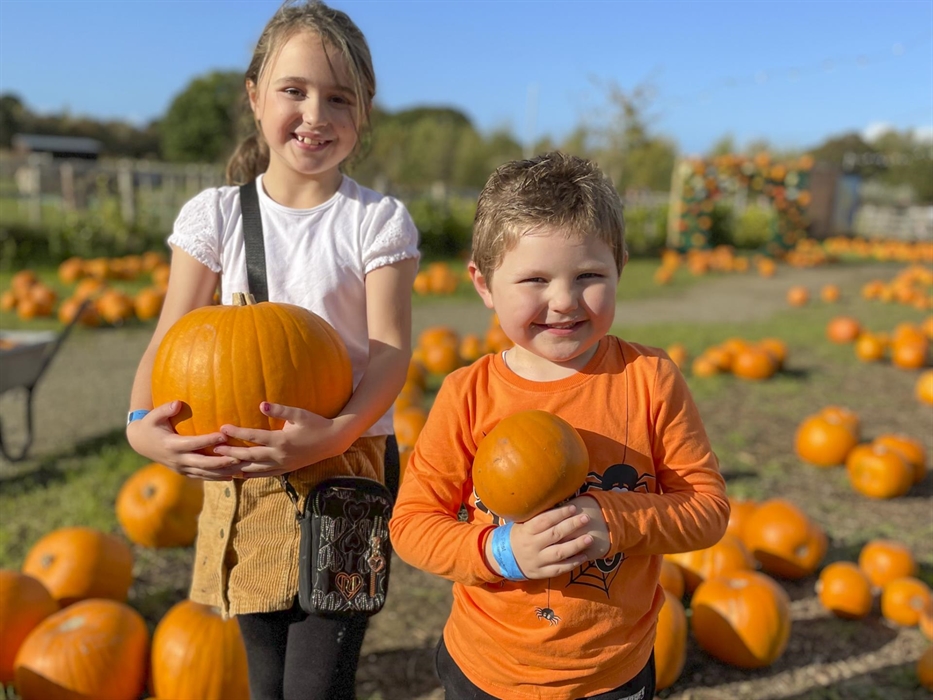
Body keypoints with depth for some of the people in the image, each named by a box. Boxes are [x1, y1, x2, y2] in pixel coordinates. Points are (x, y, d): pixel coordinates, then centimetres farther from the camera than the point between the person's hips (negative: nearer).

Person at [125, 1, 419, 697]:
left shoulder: (378, 220, -4)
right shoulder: (213, 214, 3)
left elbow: (391, 349, -11)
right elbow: (173, 337, 0)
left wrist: (337, 432, -29)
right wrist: (142, 422, -19)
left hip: (347, 463, -2)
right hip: (242, 469, 3)